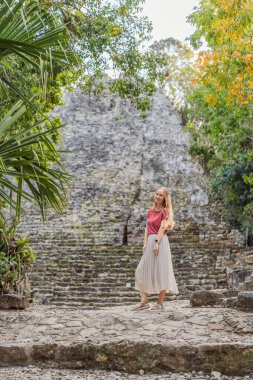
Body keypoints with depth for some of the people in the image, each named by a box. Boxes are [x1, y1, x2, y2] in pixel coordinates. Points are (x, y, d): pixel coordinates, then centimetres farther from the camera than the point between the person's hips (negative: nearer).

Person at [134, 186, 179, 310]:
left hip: (160, 241, -7)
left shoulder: (165, 211, -1)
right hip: (150, 241, 7)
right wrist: (145, 243, 1)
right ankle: (144, 301, 3)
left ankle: (160, 302, 2)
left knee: (160, 271, -4)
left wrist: (156, 242, -20)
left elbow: (162, 228, -11)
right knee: (142, 270, 1)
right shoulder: (150, 212, 17)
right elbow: (147, 228, 12)